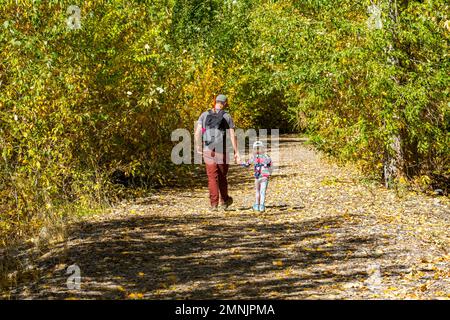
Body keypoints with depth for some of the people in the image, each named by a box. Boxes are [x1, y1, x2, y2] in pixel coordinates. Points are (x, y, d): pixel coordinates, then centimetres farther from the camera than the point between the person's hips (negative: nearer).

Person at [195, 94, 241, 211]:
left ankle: (214, 203, -5)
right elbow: (232, 136, -5)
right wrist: (236, 152, -3)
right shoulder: (227, 116, 0)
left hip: (208, 150, 1)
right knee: (222, 176, 15)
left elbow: (197, 132, -4)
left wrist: (198, 146, 8)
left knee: (212, 177, 2)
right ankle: (224, 201, 28)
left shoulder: (204, 115, 4)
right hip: (222, 151, -1)